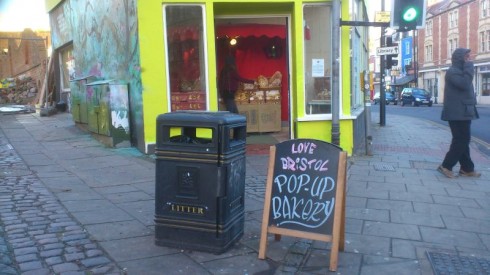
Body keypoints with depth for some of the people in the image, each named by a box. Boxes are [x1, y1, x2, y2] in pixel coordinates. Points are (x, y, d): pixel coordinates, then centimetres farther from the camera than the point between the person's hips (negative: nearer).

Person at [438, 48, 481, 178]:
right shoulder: (452, 72, -12)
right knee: (461, 141, -9)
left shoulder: (460, 71, 21)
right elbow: (465, 85, -26)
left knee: (463, 140, 11)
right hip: (457, 113, -10)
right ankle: (446, 166, -3)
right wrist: (469, 67, -17)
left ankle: (467, 168, 16)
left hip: (462, 112, 10)